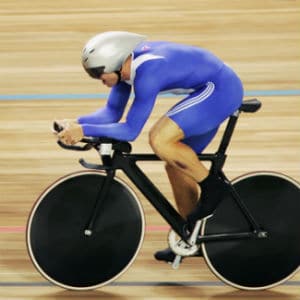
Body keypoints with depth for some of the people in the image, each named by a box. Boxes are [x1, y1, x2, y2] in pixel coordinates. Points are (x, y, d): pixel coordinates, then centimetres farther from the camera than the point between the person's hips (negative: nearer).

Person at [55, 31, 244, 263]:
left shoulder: (146, 72, -28)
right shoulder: (124, 63, 0)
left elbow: (130, 131, -27)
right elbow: (112, 113, 6)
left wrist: (84, 130, -27)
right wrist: (76, 123, -9)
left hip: (220, 88, -10)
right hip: (212, 89, 10)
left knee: (159, 139, -24)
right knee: (176, 165, 10)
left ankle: (211, 186, -7)